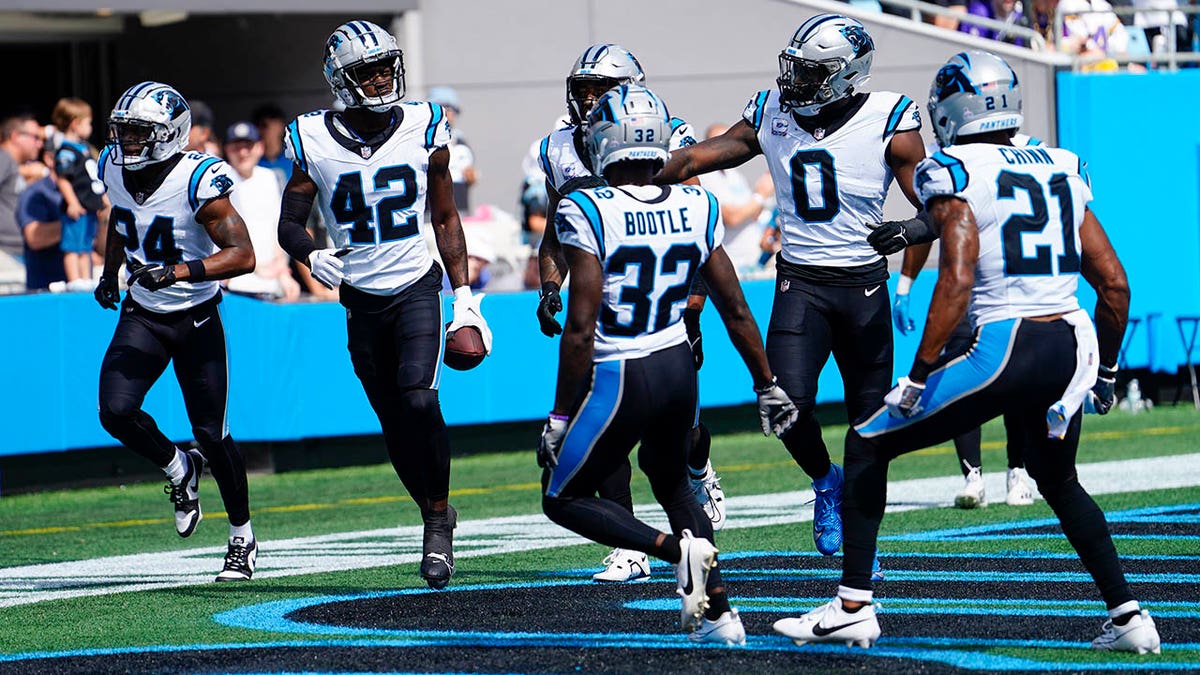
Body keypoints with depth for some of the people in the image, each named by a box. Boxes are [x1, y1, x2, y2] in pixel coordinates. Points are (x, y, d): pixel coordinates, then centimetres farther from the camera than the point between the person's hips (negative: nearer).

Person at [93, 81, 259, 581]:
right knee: (116, 412, -16)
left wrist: (180, 271, -40)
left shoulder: (197, 180, -24)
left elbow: (243, 255, -30)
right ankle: (179, 470, 15)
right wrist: (109, 273, 15)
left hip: (196, 319, -5)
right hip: (141, 315, 5)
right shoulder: (115, 167, -4)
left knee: (211, 432, 0)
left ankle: (243, 538, 22)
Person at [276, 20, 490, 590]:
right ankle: (435, 520, 26)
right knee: (395, 425, 6)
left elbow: (445, 220, 5)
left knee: (418, 397, -22)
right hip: (360, 301, 1)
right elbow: (290, 224, 1)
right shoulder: (315, 142, -6)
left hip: (416, 287, -1)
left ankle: (439, 514, -7)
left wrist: (465, 297, 2)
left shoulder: (423, 129, -4)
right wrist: (314, 257, -22)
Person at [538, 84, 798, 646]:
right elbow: (736, 311, 6)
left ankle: (677, 549, -9)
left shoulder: (588, 212, -16)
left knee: (563, 499, 13)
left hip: (619, 380, -6)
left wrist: (560, 417, -10)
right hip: (679, 368, 6)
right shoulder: (696, 209, 0)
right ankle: (719, 614, 18)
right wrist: (767, 385, 18)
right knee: (671, 483, 30)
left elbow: (581, 330, -18)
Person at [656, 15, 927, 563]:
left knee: (870, 419, 5)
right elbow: (696, 158, 9)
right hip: (799, 284, 2)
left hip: (863, 286, -2)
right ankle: (825, 482, 15)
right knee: (788, 401, -17)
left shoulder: (886, 122, -8)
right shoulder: (772, 114, 2)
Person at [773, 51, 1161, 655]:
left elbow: (957, 282, -16)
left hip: (1004, 349, -6)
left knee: (867, 446, 10)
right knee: (1058, 481, 32)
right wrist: (1105, 370, 27)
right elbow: (1114, 284, 14)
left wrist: (919, 374, -12)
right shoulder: (1063, 173, 14)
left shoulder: (956, 176, -4)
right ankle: (1128, 616, 24)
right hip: (1072, 349, 6)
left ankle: (853, 606, 7)